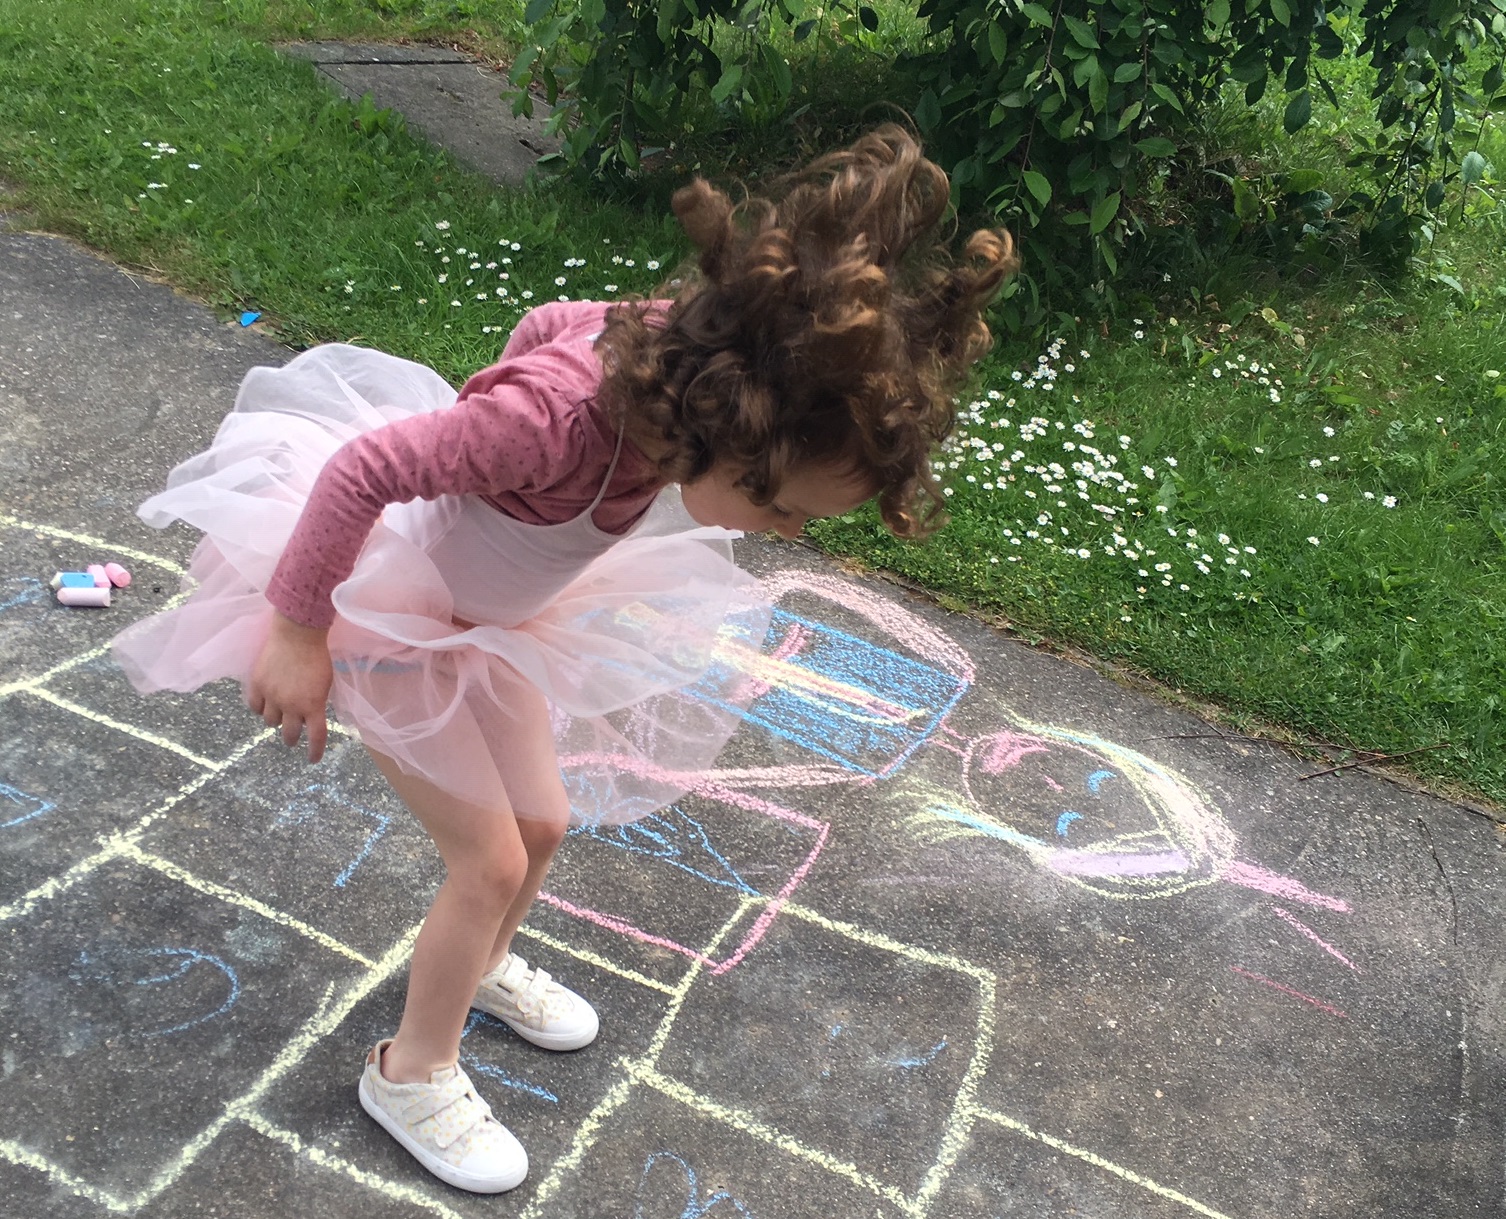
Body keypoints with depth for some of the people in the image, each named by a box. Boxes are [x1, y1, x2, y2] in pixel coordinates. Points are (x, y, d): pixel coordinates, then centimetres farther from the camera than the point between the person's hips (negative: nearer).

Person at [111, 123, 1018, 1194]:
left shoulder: (681, 354, -22)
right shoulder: (553, 414, -44)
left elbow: (550, 324, 0)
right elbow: (360, 471, -33)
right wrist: (297, 633, -22)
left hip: (491, 605, 7)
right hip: (384, 608, -7)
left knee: (543, 824, 16)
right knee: (493, 859, -3)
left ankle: (483, 964, 48)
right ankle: (412, 1073, 23)